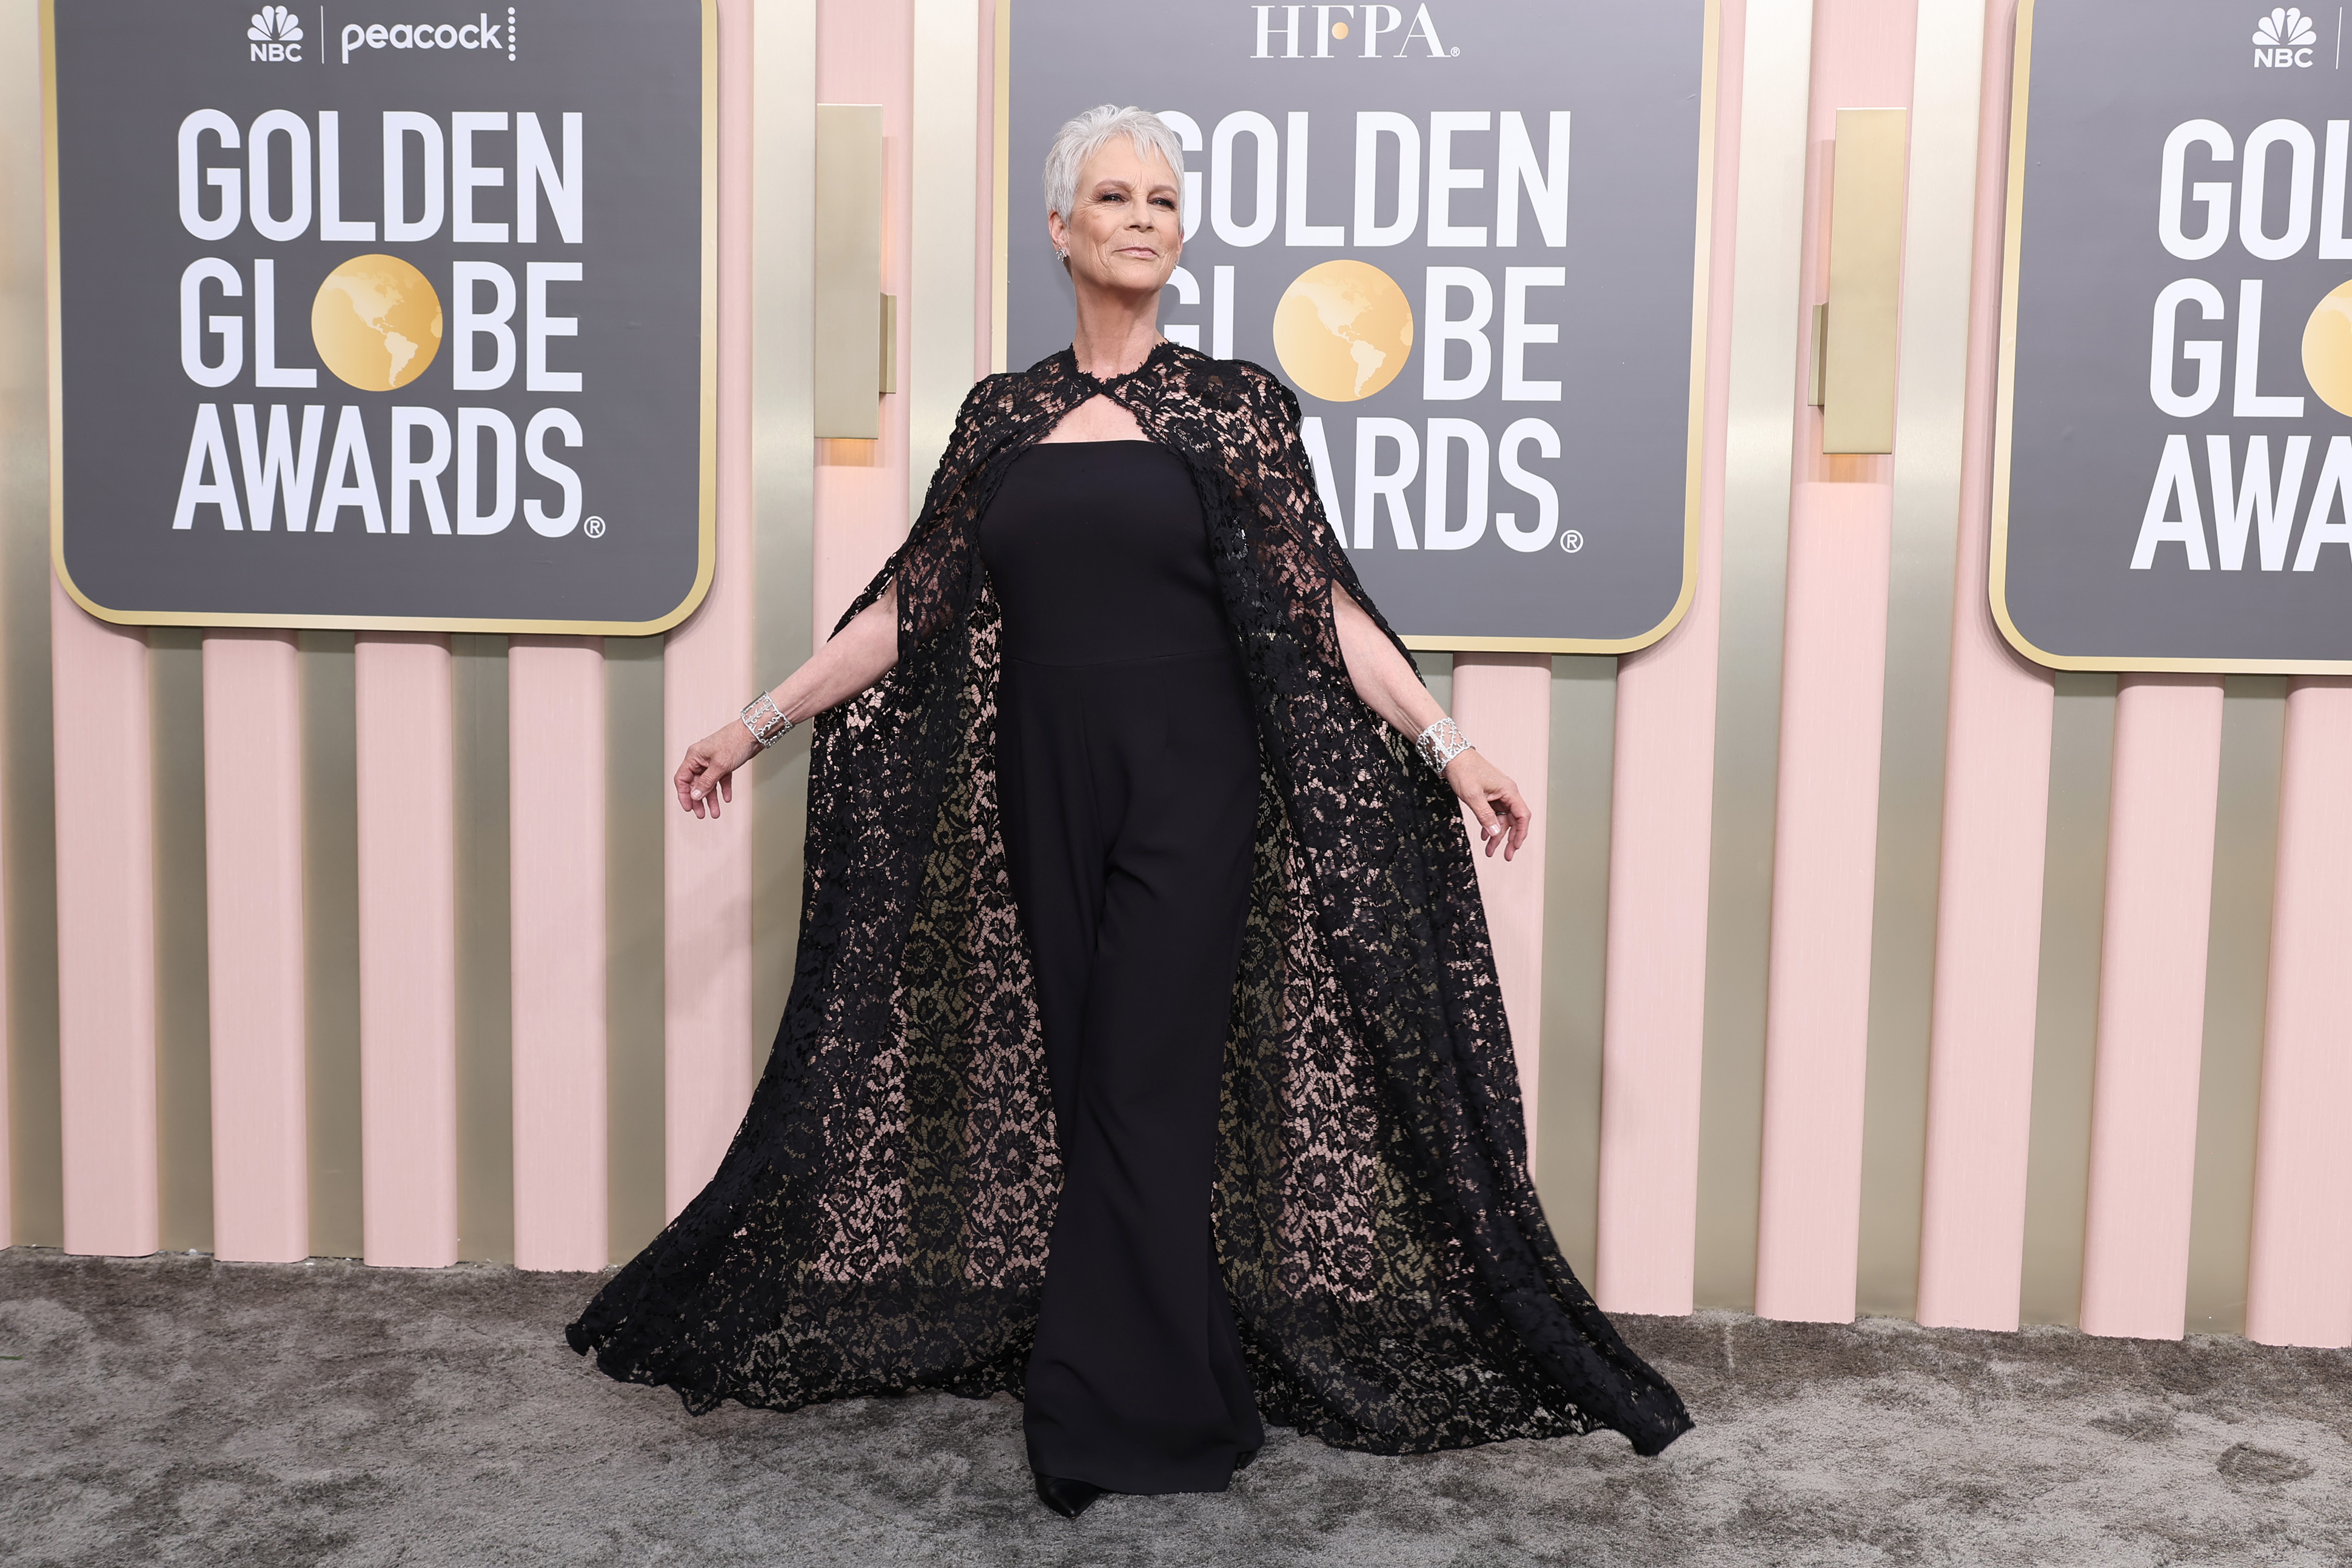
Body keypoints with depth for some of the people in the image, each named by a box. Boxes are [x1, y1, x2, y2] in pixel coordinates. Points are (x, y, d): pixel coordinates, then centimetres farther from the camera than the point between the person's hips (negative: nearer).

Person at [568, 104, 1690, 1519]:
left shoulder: (1232, 404, 1)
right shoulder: (1004, 416, 9)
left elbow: (1323, 603, -3)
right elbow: (912, 606, 10)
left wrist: (1448, 744, -12)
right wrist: (759, 721, 10)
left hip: (1187, 792, -3)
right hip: (1043, 791, 4)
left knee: (1143, 1089, -4)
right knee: (1083, 1082, 8)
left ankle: (1112, 1410, 10)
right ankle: (1184, 1392, 22)